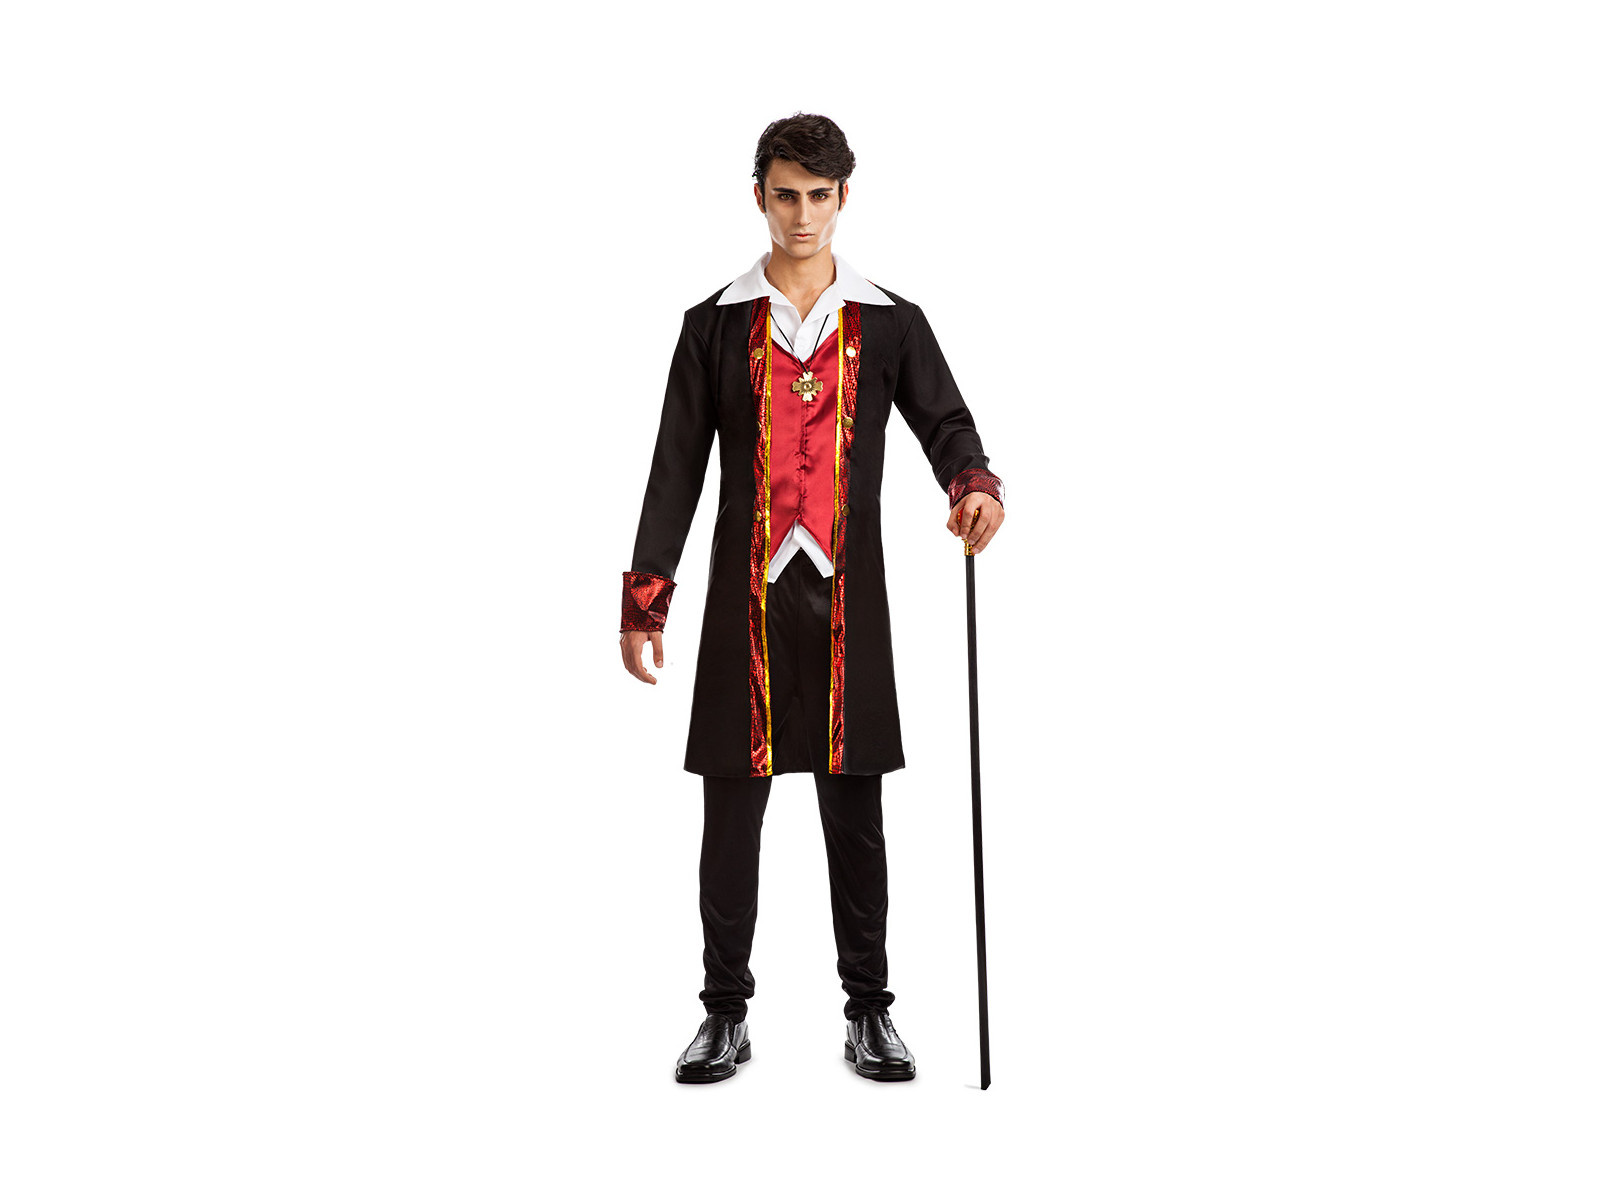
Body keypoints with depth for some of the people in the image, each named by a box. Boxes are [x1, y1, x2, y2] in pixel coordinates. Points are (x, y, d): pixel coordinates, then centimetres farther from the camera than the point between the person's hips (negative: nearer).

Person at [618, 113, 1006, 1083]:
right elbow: (677, 470, 5)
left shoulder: (890, 324, 8)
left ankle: (870, 1013, 18)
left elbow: (945, 422, 1)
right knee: (732, 811, 3)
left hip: (849, 600, 0)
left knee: (856, 812, 6)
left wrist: (976, 485, -23)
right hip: (746, 599, 0)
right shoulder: (716, 325, 7)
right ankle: (726, 1015, 17)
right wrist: (644, 603, 0)